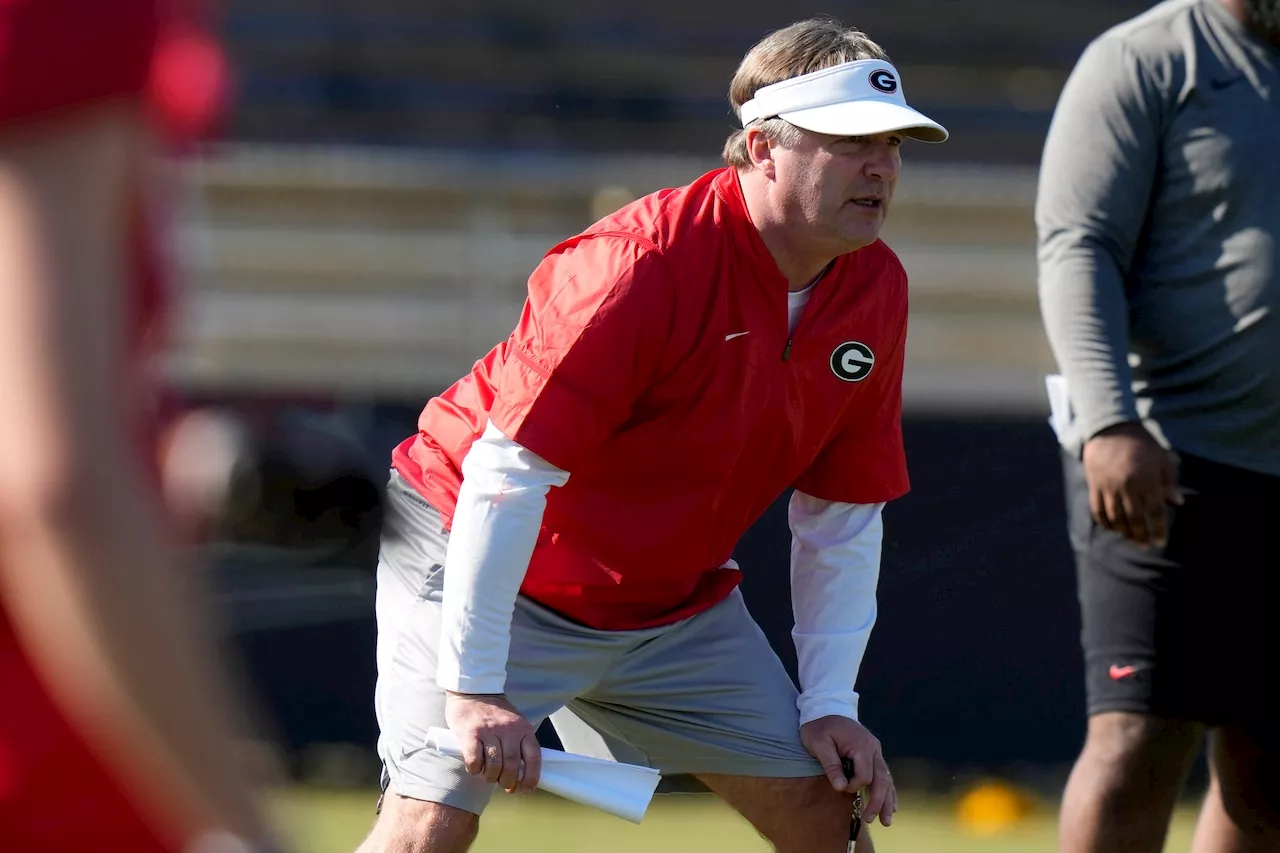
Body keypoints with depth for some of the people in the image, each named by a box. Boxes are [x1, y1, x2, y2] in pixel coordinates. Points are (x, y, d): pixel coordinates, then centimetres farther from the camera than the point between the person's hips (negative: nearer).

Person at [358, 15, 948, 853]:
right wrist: (474, 684, -31)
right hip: (481, 559, -7)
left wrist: (830, 704, 0)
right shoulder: (645, 264, -28)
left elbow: (843, 516, 5)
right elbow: (508, 474, -29)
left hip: (678, 595, 7)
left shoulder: (875, 287, -5)